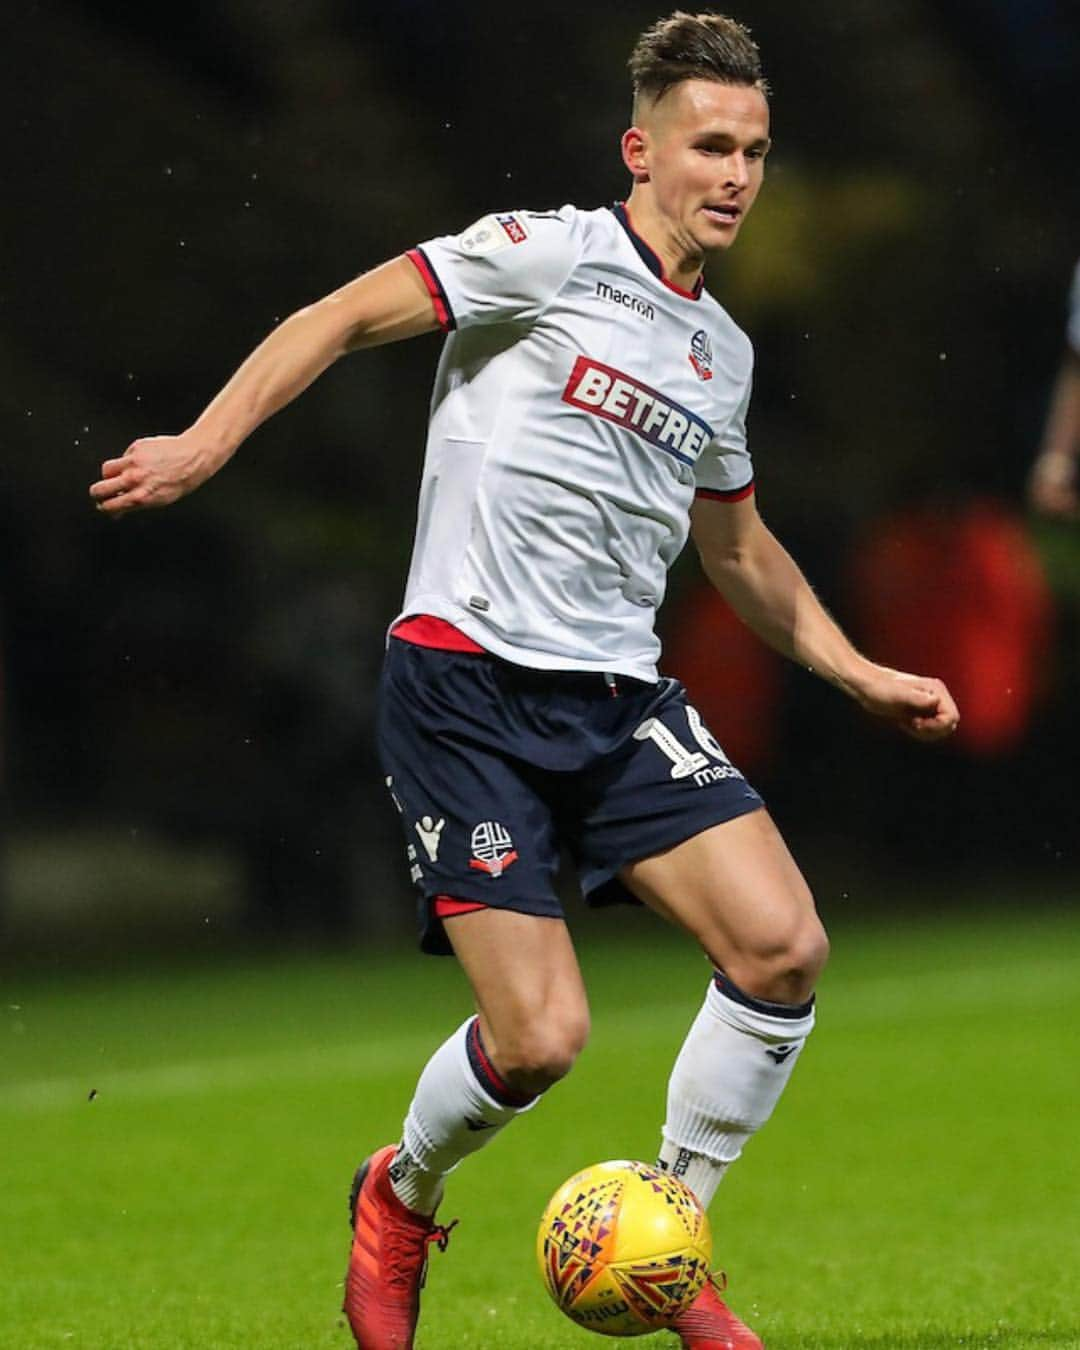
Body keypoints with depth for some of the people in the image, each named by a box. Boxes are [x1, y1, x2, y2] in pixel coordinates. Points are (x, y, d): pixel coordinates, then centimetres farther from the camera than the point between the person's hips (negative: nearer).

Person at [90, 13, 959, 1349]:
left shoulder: (721, 352, 17)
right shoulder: (551, 256, -5)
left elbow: (739, 548, 31)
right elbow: (343, 318, -5)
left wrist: (862, 674, 28)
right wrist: (208, 439, -16)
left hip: (619, 700, 6)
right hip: (466, 685, -6)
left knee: (783, 947, -13)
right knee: (539, 1037, -14)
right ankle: (400, 1198, 21)